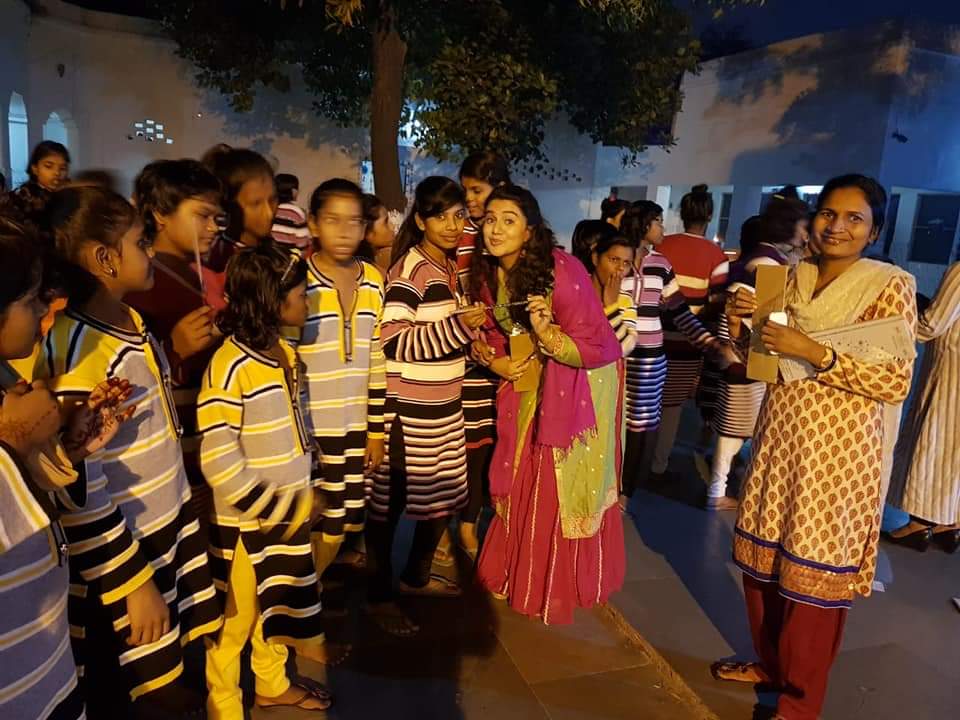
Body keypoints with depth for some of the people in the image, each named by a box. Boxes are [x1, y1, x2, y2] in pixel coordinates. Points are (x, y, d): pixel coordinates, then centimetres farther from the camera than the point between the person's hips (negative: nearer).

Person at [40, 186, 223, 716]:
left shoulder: (132, 322, 4)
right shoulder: (75, 349, -24)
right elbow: (81, 493, -23)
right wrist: (133, 583, -17)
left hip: (170, 529, 8)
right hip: (118, 552, -8)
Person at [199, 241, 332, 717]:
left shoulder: (284, 352, 1)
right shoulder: (231, 365, -24)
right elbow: (217, 462, -26)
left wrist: (299, 496, 9)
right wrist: (276, 508, -20)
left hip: (289, 510, 7)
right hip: (247, 521, -7)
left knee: (279, 606, 24)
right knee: (235, 620, 13)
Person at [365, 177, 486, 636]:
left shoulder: (450, 267, 12)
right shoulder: (410, 268, -15)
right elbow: (392, 340, -23)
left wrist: (472, 335, 5)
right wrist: (458, 325, -27)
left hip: (444, 405, 9)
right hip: (406, 408, -9)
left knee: (443, 495, 16)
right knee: (390, 499, 4)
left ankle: (417, 576, 36)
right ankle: (379, 595, 20)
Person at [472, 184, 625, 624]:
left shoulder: (562, 271, -27)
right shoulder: (486, 273, -7)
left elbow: (595, 349, -24)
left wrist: (548, 335, -39)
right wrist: (497, 362, -10)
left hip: (583, 382, -6)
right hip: (530, 380, 6)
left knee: (568, 488, 5)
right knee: (521, 481, 15)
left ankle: (563, 586, 26)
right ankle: (518, 573, 36)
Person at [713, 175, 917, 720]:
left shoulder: (890, 286, -9)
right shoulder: (792, 278, 6)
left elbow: (897, 384, -14)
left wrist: (817, 353, -24)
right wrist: (742, 322, -8)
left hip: (836, 449, -5)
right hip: (779, 435, 6)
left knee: (812, 575, 4)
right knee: (762, 557, 15)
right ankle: (771, 662, 38)